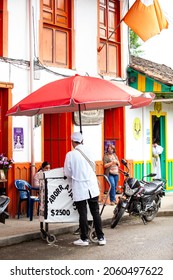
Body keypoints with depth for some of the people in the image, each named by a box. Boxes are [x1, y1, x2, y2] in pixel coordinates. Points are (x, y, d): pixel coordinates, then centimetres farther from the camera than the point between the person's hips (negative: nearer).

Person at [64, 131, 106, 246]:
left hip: (80, 189, -3)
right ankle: (101, 237, 12)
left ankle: (84, 239, 11)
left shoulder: (70, 155, -9)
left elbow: (67, 173, -3)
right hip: (92, 187, 3)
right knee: (96, 212, 9)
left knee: (83, 214, 4)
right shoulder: (88, 151, 1)